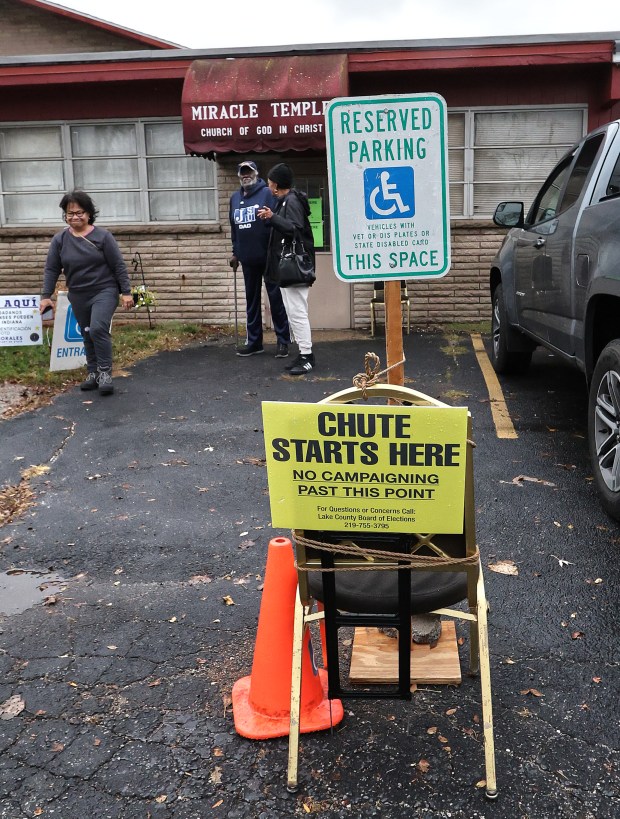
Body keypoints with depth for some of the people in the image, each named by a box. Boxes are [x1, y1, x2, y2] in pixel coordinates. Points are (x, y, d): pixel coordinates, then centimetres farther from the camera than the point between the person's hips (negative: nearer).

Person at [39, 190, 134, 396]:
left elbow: (118, 265, -7)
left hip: (104, 291, -4)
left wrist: (126, 292, -10)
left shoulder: (102, 236, -9)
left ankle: (105, 373, -11)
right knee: (87, 336, 12)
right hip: (78, 296, 4)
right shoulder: (60, 239, 0)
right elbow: (51, 269, 3)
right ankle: (93, 373, 24)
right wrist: (46, 295, -4)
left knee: (98, 329, -22)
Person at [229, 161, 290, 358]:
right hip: (247, 259, 6)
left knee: (276, 299, -1)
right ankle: (253, 341, 20)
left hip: (268, 257, -6)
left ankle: (283, 342, 4)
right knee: (251, 300, 11)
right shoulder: (235, 198, 13)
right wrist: (235, 252, 17)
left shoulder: (267, 193, -6)